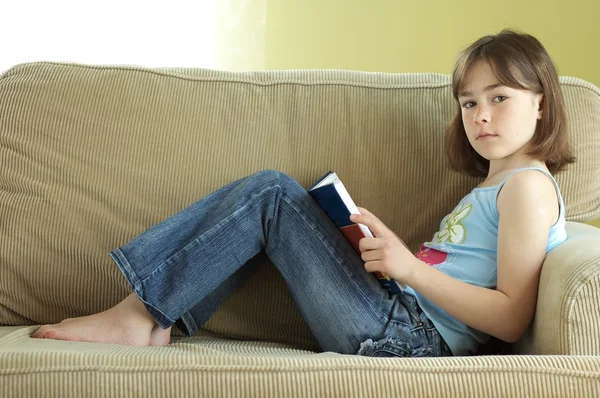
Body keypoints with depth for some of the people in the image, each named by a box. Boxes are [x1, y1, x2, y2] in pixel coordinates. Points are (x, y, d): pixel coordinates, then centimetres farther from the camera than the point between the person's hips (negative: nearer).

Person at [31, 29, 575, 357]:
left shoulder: (528, 185, -5)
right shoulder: (489, 188, 24)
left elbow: (512, 319, -15)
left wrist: (411, 267, -20)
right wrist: (380, 249, 5)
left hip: (404, 338, -9)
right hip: (401, 323, 9)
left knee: (273, 193, -13)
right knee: (271, 193, 6)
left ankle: (141, 313, -8)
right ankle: (152, 319, -4)